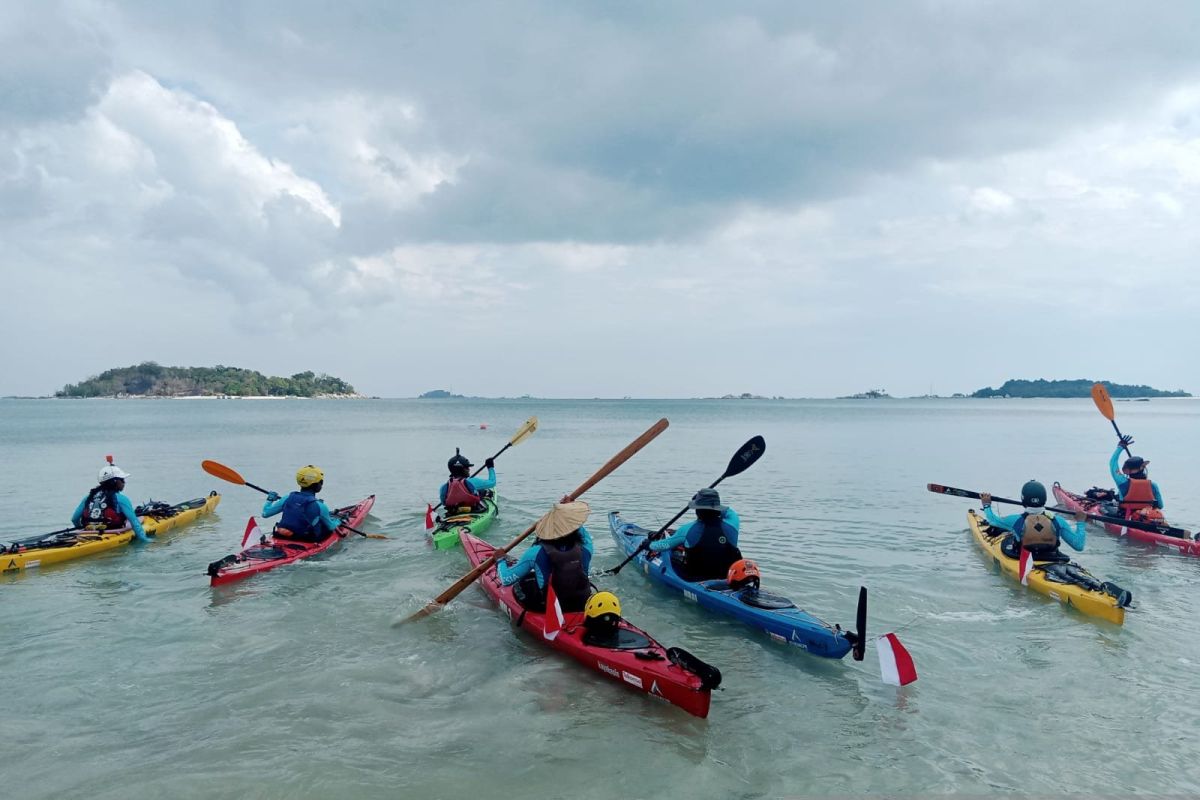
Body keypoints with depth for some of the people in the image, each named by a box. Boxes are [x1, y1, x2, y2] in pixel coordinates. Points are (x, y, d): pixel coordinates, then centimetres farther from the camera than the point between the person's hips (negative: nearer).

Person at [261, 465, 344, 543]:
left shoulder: (288, 499, -7)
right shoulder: (320, 506, -17)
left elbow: (265, 513, 4)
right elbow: (331, 527, 0)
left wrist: (270, 499, 23)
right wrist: (338, 521, 23)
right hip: (307, 542, -5)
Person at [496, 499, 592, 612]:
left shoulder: (536, 553, -20)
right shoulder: (585, 549, -15)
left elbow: (506, 579, -11)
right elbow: (586, 536, 12)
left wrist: (500, 560, 10)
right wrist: (568, 507, 17)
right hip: (580, 608, 2)